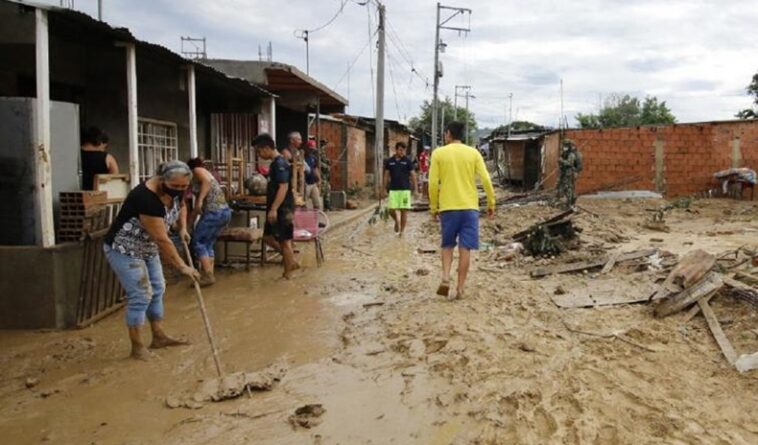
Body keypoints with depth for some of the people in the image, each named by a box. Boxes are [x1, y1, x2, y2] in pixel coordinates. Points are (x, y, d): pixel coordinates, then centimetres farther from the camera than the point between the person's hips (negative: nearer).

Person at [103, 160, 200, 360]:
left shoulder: (174, 190, -8)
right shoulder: (147, 197, -33)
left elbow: (181, 206, 17)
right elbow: (162, 239, -32)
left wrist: (182, 228, 2)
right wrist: (182, 266, -28)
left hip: (147, 249, 9)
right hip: (123, 250, -9)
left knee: (157, 290, 10)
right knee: (141, 295, -10)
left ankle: (159, 337, 21)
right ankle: (137, 347, 2)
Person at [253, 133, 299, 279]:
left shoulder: (280, 163, -17)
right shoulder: (276, 162, 14)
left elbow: (283, 187, -24)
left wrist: (274, 209, -27)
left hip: (282, 209, -10)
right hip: (277, 208, 10)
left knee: (284, 241, -1)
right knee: (268, 237, 16)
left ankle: (287, 275, 10)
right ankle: (291, 262, 24)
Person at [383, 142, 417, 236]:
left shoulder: (408, 161, 0)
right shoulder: (389, 161, 6)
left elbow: (412, 174, 3)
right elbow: (386, 175, 11)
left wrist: (415, 188, -1)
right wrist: (384, 188, 8)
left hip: (405, 189, -2)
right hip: (393, 189, 2)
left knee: (404, 210, -1)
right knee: (392, 210, -3)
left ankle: (402, 230, 10)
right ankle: (397, 222, 28)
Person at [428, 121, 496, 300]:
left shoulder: (438, 153, 1)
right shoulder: (473, 153, 4)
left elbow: (433, 183, -3)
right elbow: (486, 180, -1)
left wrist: (433, 207, 6)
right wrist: (491, 203, 8)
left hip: (448, 207, 0)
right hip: (470, 207, 1)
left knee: (447, 245, 16)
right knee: (465, 249, 3)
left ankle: (445, 279, -2)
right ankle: (460, 289, 5)